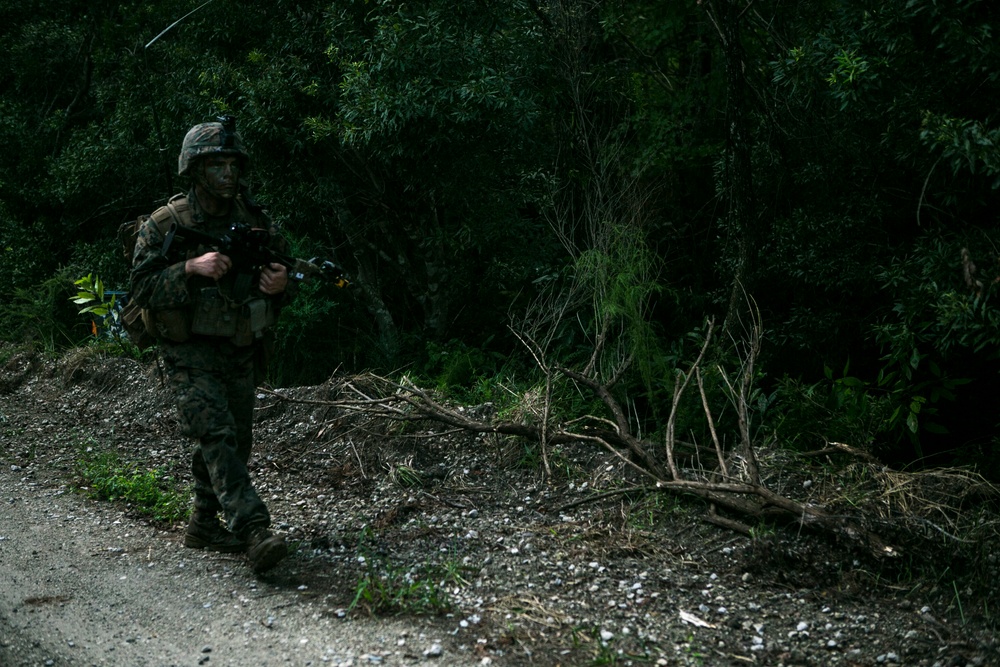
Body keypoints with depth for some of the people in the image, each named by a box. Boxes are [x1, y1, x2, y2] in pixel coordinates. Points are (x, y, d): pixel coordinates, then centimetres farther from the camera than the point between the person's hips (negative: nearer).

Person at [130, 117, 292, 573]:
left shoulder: (255, 220, 6)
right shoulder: (165, 224, -8)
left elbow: (281, 271, 14)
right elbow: (143, 287, -13)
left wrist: (281, 284, -10)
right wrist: (192, 269, -26)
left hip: (240, 351, 6)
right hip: (189, 353, -5)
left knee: (237, 441, 11)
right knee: (217, 436, -18)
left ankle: (204, 525, 29)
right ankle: (254, 532, -24)